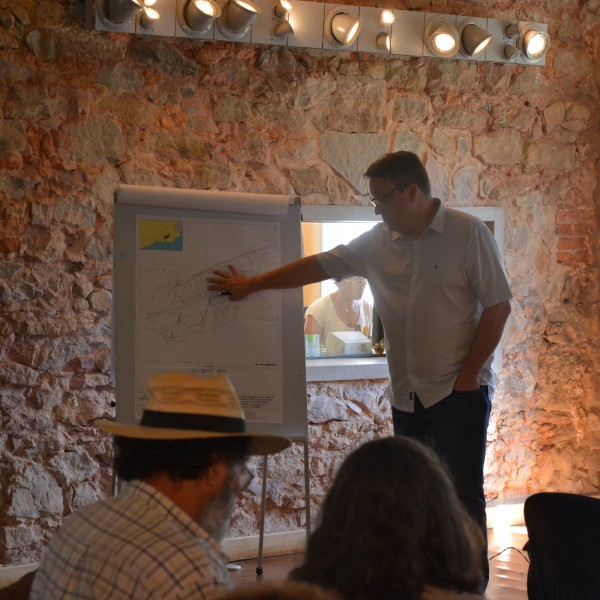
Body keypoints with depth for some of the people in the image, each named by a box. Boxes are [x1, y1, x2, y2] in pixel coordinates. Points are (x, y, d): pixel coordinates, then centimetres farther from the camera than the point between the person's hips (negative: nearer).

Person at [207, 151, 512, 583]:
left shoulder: (468, 234, -8)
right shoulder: (377, 243, 8)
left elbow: (498, 306, -9)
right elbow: (318, 265, 14)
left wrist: (468, 374, -10)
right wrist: (251, 284, 16)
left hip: (459, 391, -5)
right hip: (408, 396, 6)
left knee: (462, 496, -5)